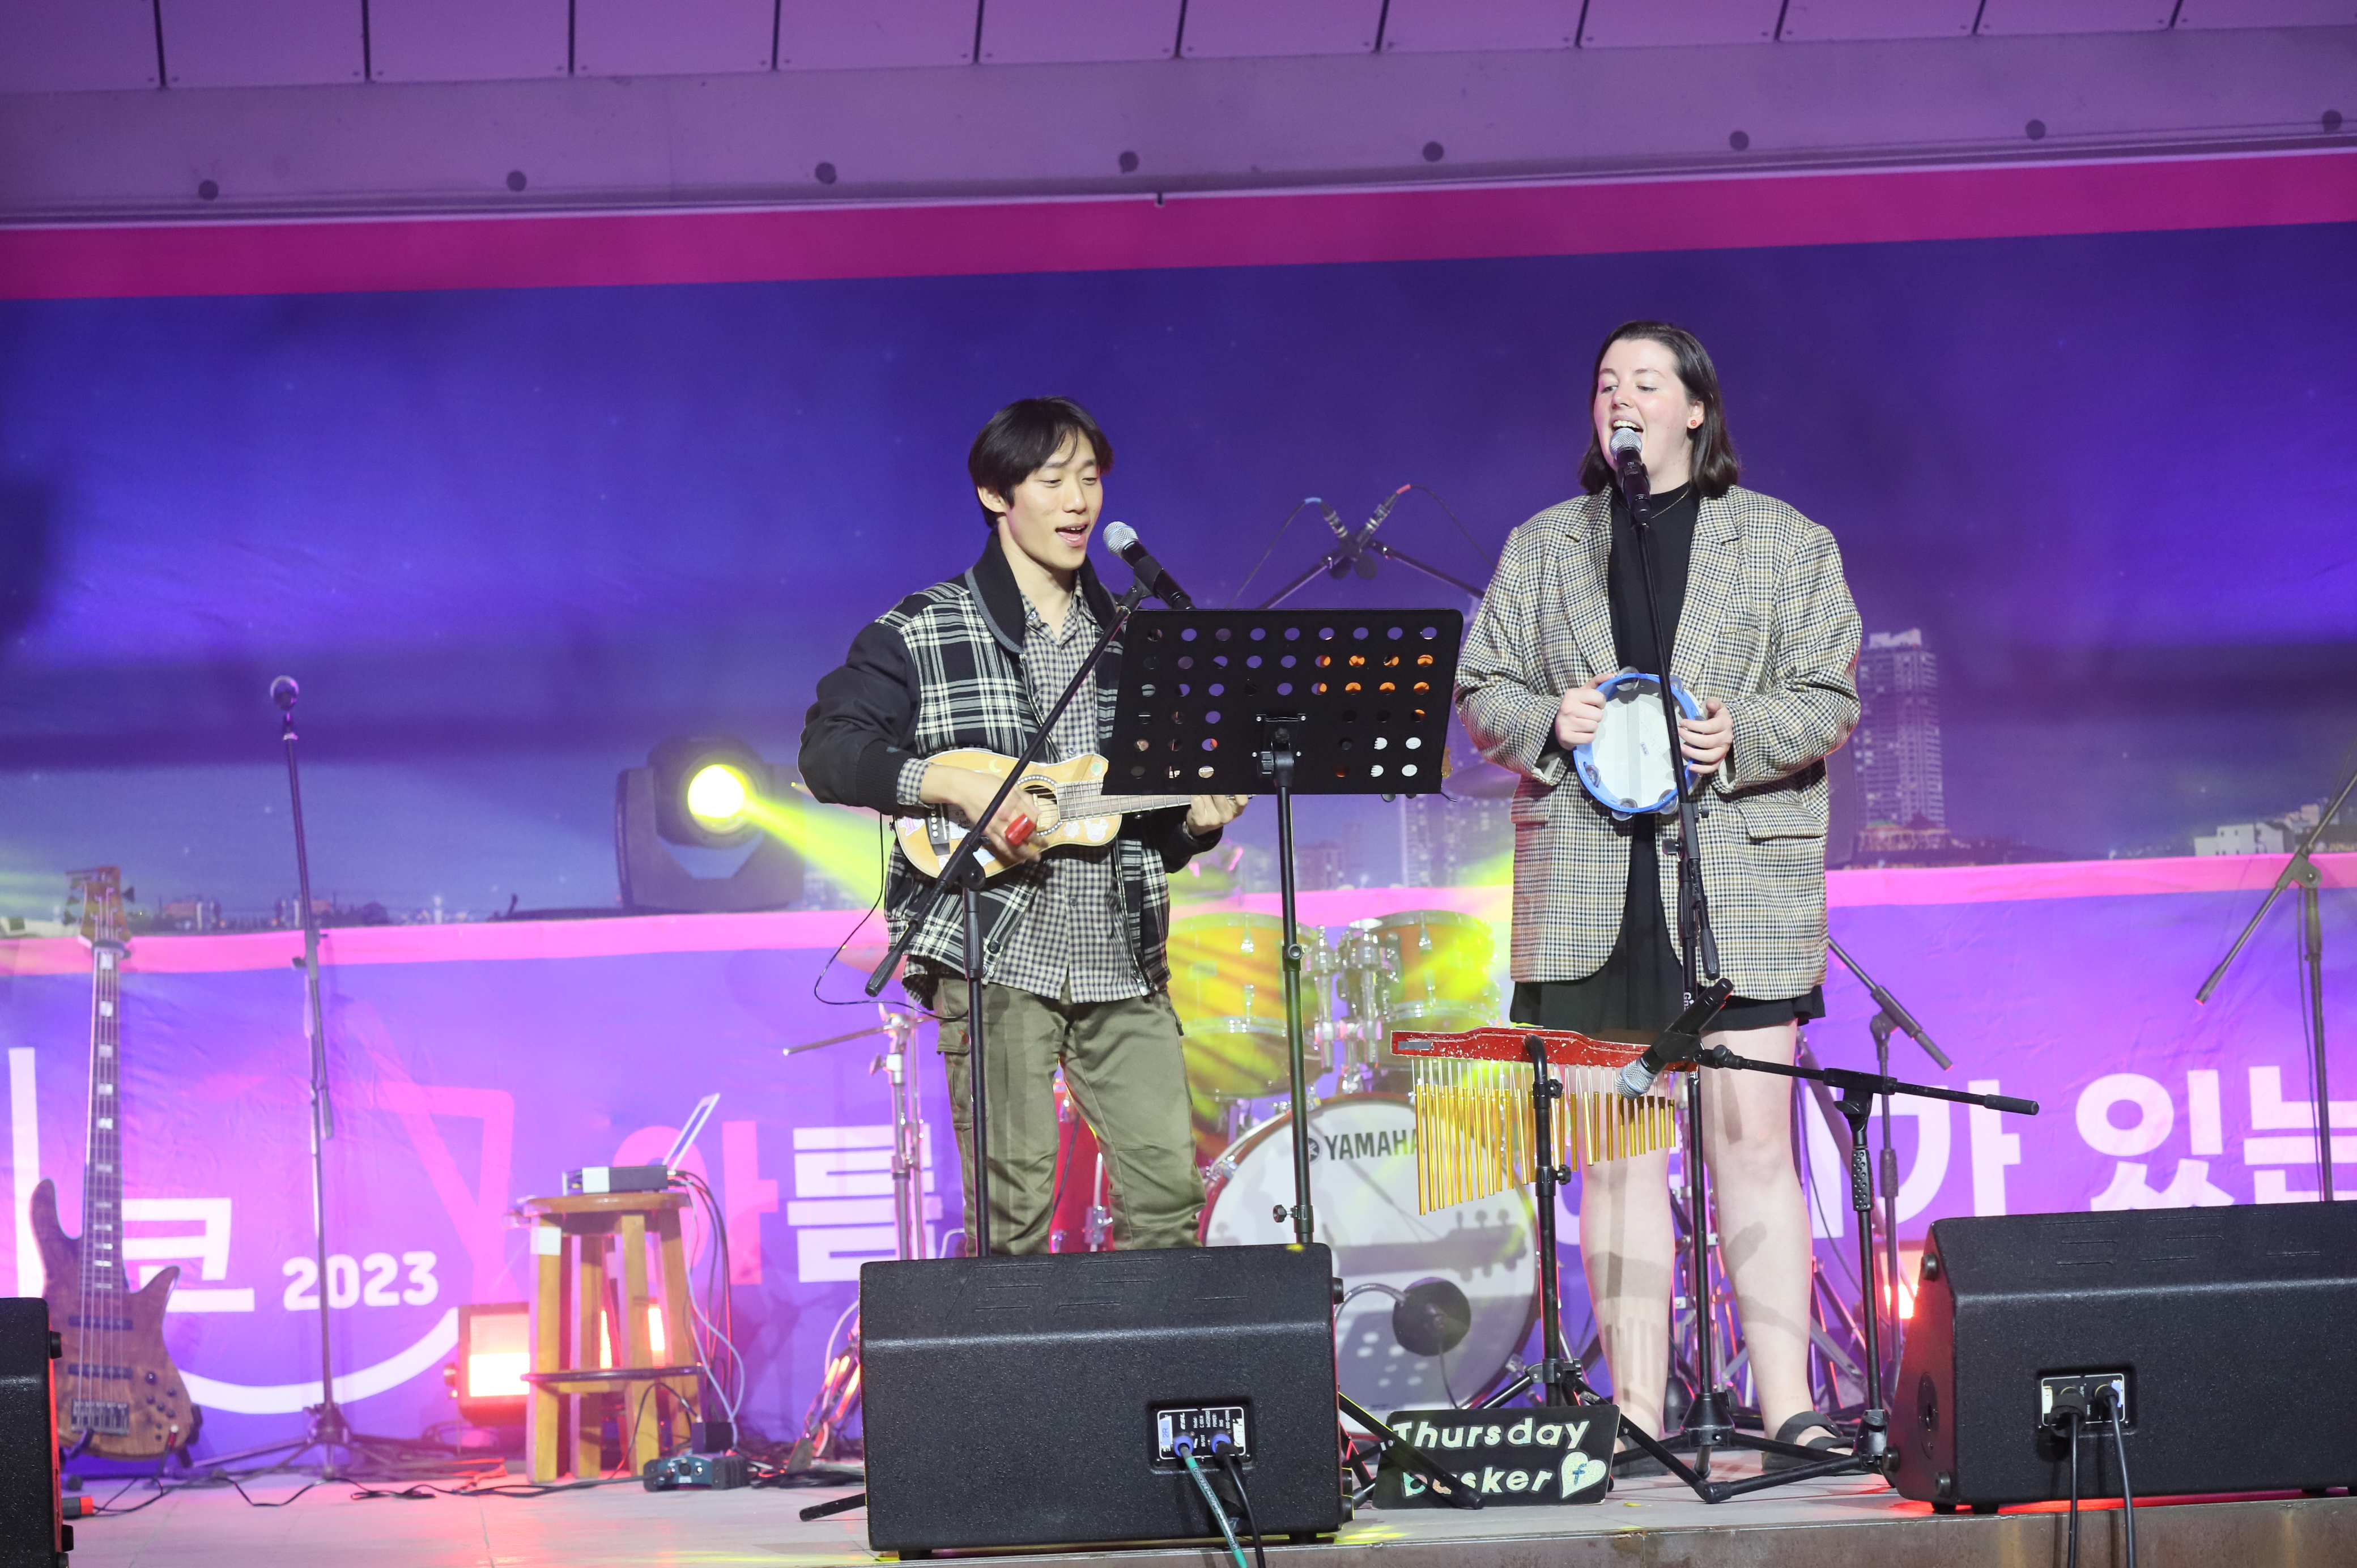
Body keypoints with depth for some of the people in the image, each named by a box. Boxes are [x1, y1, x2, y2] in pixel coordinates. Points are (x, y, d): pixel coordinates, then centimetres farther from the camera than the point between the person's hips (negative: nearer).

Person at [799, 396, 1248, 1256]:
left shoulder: (1129, 636, 17)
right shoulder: (922, 632, 3)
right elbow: (828, 749, -7)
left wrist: (1198, 818, 1)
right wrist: (957, 784, -18)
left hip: (1122, 957, 4)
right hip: (994, 954, -4)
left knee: (1170, 1193, -2)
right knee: (1014, 1204, -7)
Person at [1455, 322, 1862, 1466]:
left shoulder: (1789, 545, 9)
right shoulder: (1540, 549, 15)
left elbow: (1830, 699, 4)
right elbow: (1480, 693, 13)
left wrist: (1742, 734, -15)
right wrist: (1550, 722, -7)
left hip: (1740, 879, -2)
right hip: (1586, 884, 2)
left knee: (1753, 1144, -5)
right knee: (1615, 1152, 2)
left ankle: (1788, 1406, -4)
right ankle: (1636, 1414, 6)